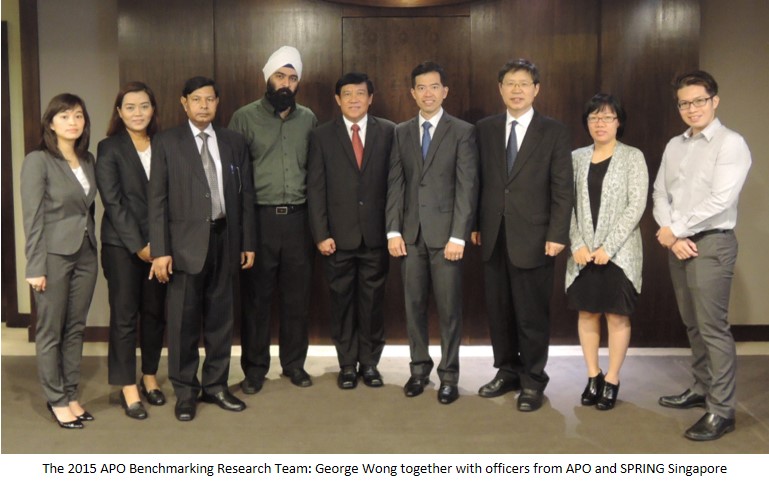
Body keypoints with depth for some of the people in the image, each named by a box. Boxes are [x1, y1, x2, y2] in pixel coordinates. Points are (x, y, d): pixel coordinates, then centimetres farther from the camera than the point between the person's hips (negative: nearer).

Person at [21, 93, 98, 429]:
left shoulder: (88, 160, 9)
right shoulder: (37, 161, -8)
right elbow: (32, 218, -11)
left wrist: (95, 248, 7)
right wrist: (35, 267, -14)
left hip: (86, 254, 5)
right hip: (54, 255, -5)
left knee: (76, 329, 11)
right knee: (50, 331, 5)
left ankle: (71, 395, 21)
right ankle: (56, 400, 16)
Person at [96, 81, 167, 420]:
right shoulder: (109, 148, -1)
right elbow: (113, 202, -7)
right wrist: (138, 244, -12)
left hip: (159, 243, 3)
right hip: (122, 244, -3)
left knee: (155, 313, 8)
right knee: (125, 315, 1)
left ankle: (150, 377, 23)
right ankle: (128, 388, 9)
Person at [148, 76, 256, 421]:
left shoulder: (234, 142, 10)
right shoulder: (166, 143, 1)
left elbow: (246, 195, 10)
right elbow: (157, 199, -3)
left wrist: (248, 243, 6)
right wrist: (160, 250, -10)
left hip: (225, 239, 3)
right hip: (187, 242, -3)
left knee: (221, 317, 10)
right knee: (184, 319, 2)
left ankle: (215, 386, 23)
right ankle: (185, 391, 16)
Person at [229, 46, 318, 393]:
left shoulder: (308, 119, 9)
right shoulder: (244, 117, 0)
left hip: (298, 218, 3)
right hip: (258, 218, -2)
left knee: (297, 296, 9)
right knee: (256, 297, 6)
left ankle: (294, 363, 23)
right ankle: (255, 367, 18)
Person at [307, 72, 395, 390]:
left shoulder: (388, 132, 4)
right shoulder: (322, 136, 3)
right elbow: (316, 188, 0)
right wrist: (321, 234, -6)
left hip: (376, 234, 0)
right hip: (338, 235, 0)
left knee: (372, 301, 7)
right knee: (342, 301, 8)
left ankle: (369, 362, 22)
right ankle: (347, 364, 21)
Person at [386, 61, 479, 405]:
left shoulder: (462, 131, 0)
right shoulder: (401, 132, 12)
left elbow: (467, 187, -6)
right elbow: (395, 183, 8)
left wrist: (458, 235, -12)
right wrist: (394, 230, 0)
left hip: (445, 232, -3)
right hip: (411, 233, 3)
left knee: (449, 308, 2)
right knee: (414, 304, 9)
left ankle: (448, 374, 14)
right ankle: (419, 368, 23)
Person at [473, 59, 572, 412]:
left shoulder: (554, 132, 0)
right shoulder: (485, 129, 9)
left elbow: (562, 189, -4)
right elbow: (479, 181, 10)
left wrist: (557, 235, -10)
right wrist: (475, 224, 6)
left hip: (532, 237, -3)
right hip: (493, 236, 4)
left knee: (532, 314, 3)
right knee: (498, 310, 11)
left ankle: (532, 381, 18)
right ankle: (507, 372, 27)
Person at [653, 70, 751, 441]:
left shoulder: (731, 144, -9)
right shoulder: (674, 146, 13)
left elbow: (720, 201, -18)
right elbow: (660, 195, 10)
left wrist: (675, 230, -11)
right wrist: (672, 237, -6)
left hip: (711, 244, -7)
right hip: (677, 244, 7)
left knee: (713, 327, -6)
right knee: (692, 324, 15)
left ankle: (721, 410, 0)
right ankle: (701, 389, 28)